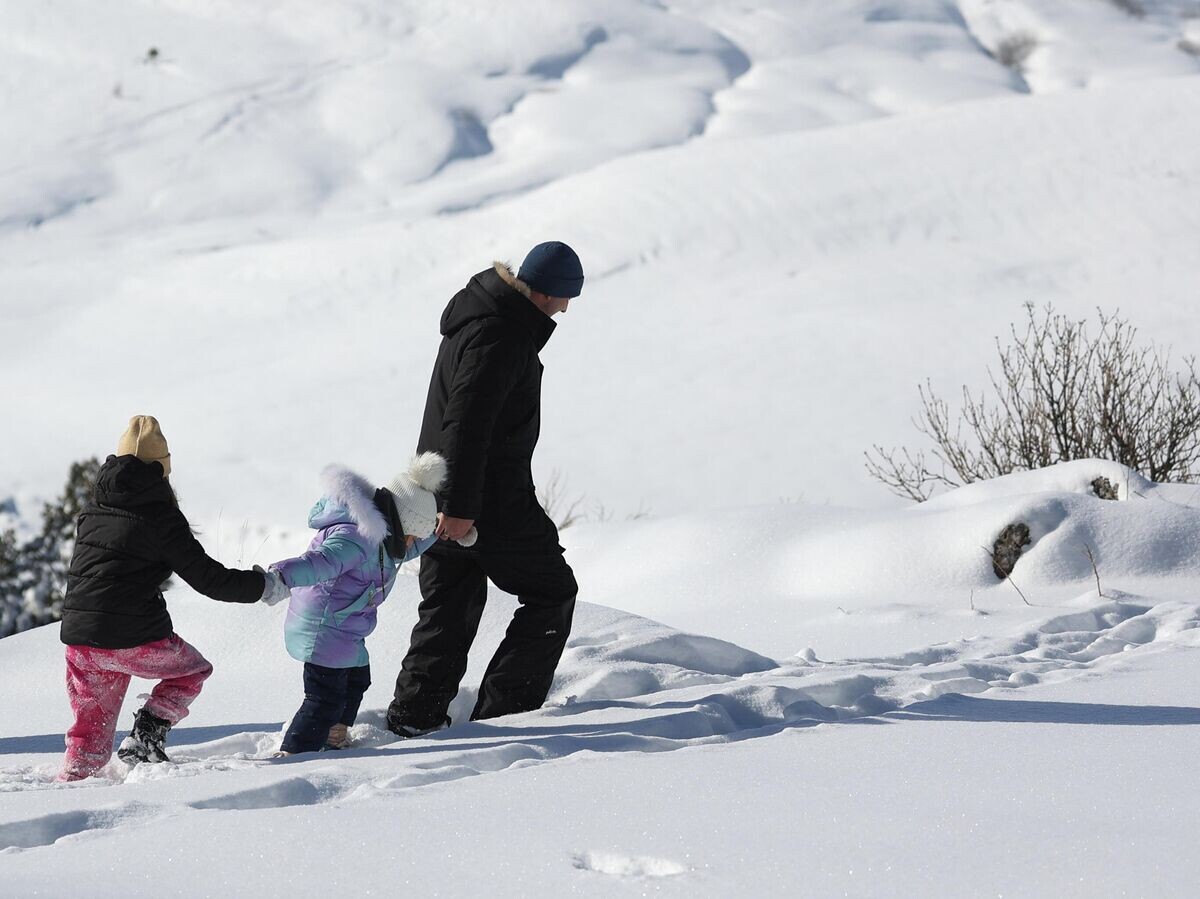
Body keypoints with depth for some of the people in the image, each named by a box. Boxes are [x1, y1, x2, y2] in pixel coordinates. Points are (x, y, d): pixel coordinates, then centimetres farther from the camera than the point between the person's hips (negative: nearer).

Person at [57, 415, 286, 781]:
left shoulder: (92, 508, 11)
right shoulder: (160, 514, -7)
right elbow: (208, 579, -5)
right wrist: (265, 586, 7)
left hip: (79, 640, 5)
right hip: (137, 639, -5)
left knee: (89, 737, 17)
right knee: (192, 670, 23)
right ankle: (146, 736, 4)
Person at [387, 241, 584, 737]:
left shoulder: (487, 312, 12)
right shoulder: (498, 336, -22)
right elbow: (468, 422, -27)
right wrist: (460, 505, -27)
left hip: (450, 495, 10)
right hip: (492, 499, -10)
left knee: (450, 603, 17)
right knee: (552, 593, 3)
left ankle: (413, 714, 16)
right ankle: (503, 710, 1)